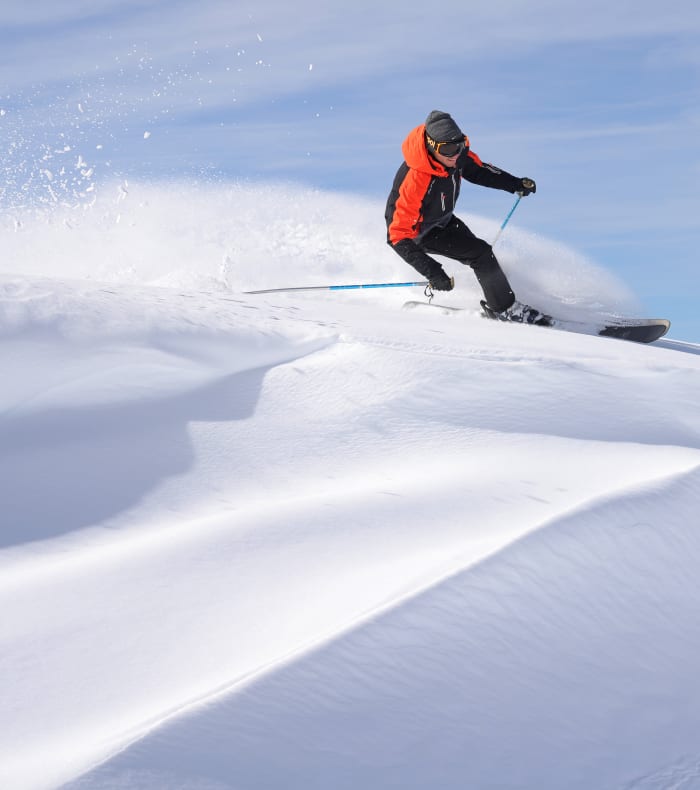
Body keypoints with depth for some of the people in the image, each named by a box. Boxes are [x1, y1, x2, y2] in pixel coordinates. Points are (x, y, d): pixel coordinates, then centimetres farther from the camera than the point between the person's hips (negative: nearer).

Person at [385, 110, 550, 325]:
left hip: (443, 219, 8)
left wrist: (515, 184, -3)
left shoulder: (457, 153, -21)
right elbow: (399, 236, -39)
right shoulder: (415, 180, -42)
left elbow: (476, 170, 5)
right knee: (481, 254, -16)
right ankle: (504, 308, 2)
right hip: (421, 232, -8)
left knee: (477, 251, 22)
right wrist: (432, 273, -45)